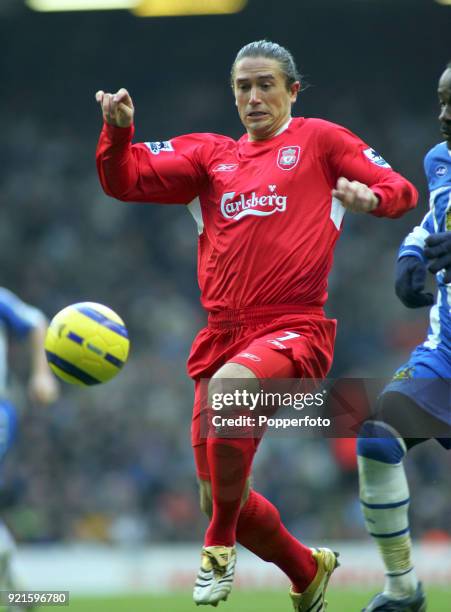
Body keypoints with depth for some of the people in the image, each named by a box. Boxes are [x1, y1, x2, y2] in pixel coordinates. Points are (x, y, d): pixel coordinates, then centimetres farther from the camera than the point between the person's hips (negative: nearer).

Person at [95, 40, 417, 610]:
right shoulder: (209, 155, 18)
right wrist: (118, 130, -7)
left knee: (228, 384, -38)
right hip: (223, 338, 5)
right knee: (219, 497, 5)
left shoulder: (318, 140, 8)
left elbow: (400, 190, 4)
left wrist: (370, 196, -18)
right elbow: (126, 181, 12)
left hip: (293, 330, -5)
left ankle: (221, 543, -20)